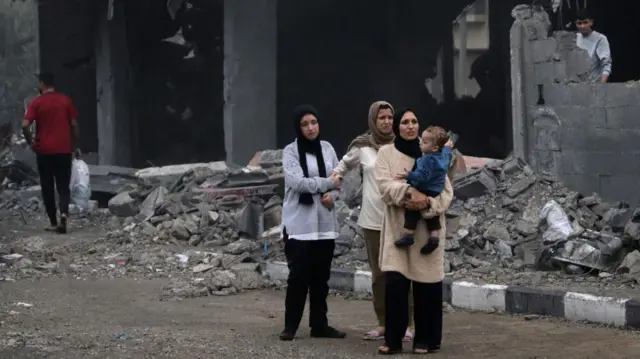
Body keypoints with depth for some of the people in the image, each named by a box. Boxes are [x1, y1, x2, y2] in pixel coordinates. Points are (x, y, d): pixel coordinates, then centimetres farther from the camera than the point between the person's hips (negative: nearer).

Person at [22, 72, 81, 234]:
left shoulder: (36, 103, -4)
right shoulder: (65, 100, 2)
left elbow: (25, 125, -14)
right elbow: (74, 125, 2)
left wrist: (30, 142, 2)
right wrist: (77, 146, 11)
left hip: (44, 151, -1)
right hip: (64, 150, 1)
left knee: (47, 188, 8)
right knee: (63, 186, 4)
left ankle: (53, 223, 11)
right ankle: (64, 214, -21)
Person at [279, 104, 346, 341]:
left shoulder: (327, 148, 9)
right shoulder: (291, 151, -5)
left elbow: (338, 179, 9)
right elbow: (297, 181, -17)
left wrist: (332, 194, -12)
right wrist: (328, 183, -11)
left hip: (324, 222, 4)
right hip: (299, 223, -4)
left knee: (321, 276, 9)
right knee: (299, 275, -4)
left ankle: (319, 324, 16)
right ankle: (290, 326, 6)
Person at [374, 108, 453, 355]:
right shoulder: (386, 153, 5)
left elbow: (446, 191, 0)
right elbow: (384, 185, -10)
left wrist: (427, 202, -19)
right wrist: (409, 191, -26)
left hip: (428, 228, 0)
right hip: (398, 228, 0)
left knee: (426, 285, 0)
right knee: (395, 283, -9)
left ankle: (426, 339, 11)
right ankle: (393, 339, 0)